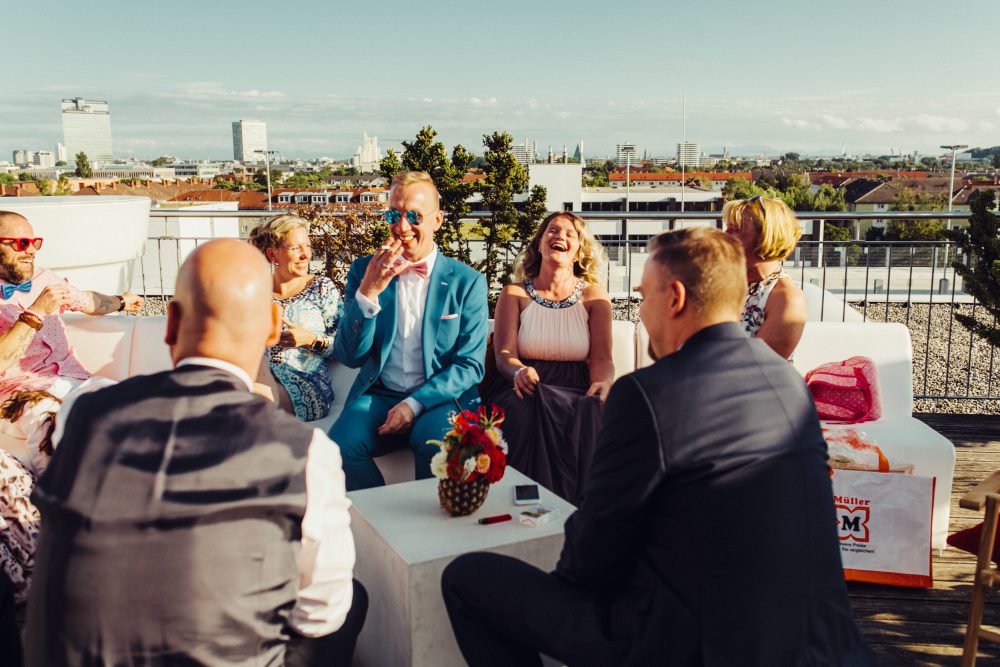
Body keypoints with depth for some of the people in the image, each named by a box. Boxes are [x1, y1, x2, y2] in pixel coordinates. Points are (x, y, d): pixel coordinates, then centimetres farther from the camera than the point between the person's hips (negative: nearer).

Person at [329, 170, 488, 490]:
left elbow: (471, 364, 0)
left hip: (440, 397, -1)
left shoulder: (467, 281, 2)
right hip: (378, 396, 2)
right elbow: (349, 357, 0)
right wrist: (368, 292, -16)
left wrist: (416, 403, -14)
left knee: (436, 442, -33)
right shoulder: (363, 271, 6)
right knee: (340, 443, -27)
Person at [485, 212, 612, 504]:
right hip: (526, 391, 0)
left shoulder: (594, 295, 12)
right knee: (529, 412, -36)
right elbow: (504, 354, 2)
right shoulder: (514, 294, 12)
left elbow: (602, 358, 3)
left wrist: (603, 383, -23)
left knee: (593, 414, -34)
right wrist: (519, 372, -24)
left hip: (577, 392, 1)